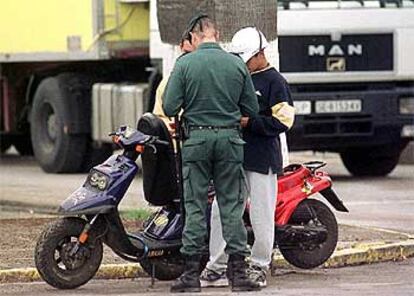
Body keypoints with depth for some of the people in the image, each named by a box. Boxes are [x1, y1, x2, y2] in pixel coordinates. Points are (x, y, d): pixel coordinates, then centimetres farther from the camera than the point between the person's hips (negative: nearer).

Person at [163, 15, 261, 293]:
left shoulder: (184, 64, -5)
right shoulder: (237, 64, 1)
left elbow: (170, 107, -7)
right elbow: (252, 110, 5)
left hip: (197, 139, -1)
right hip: (230, 138, 1)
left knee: (195, 206, 3)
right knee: (232, 206, 5)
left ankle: (192, 272, 2)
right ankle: (238, 271, 2)